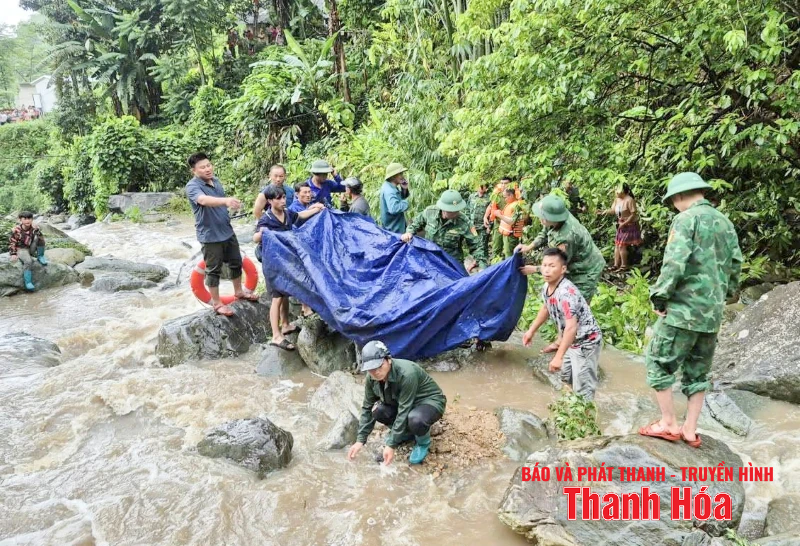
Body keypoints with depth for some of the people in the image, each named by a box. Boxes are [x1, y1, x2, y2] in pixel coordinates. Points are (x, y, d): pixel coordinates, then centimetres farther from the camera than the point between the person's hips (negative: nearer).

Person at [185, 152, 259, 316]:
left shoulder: (215, 180, 6)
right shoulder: (192, 186, -20)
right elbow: (204, 200, -42)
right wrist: (226, 200, -56)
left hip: (227, 231, 8)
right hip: (210, 235, -8)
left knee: (236, 262, 19)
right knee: (214, 270, 4)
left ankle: (239, 291, 39)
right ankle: (216, 303, 17)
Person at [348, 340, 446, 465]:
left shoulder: (406, 374, -36)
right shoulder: (372, 378, -15)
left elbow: (404, 412, -33)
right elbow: (367, 408, -5)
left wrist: (391, 445, -31)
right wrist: (360, 440, -10)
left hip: (430, 401, -6)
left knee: (415, 420, -38)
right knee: (378, 411, -20)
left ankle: (423, 442, -2)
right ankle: (408, 432, 8)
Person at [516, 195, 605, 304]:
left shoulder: (565, 237, -39)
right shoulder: (556, 220, -16)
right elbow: (544, 234, 6)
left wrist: (534, 269, -14)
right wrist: (529, 247, -9)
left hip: (585, 273, -9)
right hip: (573, 269, 9)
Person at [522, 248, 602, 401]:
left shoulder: (566, 292, -33)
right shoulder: (546, 287, -4)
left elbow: (571, 327, -38)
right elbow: (546, 308, 17)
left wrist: (558, 357, -40)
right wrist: (531, 331, 17)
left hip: (586, 342, -10)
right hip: (571, 340, 10)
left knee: (582, 388, -7)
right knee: (566, 378, 27)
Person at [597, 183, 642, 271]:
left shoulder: (629, 200, -19)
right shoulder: (617, 200, 4)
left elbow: (633, 214, -19)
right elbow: (613, 210, 4)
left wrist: (624, 223, -21)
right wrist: (603, 212, -13)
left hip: (629, 226, -8)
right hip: (621, 226, 8)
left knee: (622, 245, -10)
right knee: (617, 244, 7)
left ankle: (624, 265, 1)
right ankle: (616, 265, 12)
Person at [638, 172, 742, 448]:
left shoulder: (686, 219, -10)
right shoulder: (725, 223, 13)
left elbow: (674, 264, -20)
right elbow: (735, 266, 15)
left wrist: (659, 297, -11)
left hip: (683, 309, -8)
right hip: (712, 313, 8)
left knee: (658, 363, 4)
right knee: (698, 372, 15)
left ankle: (669, 424, 8)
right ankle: (690, 430, 19)